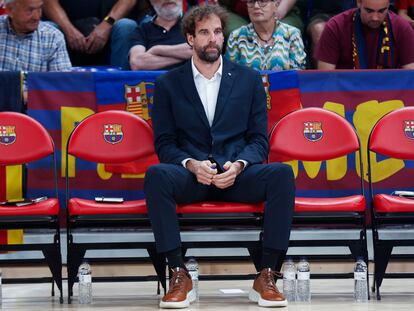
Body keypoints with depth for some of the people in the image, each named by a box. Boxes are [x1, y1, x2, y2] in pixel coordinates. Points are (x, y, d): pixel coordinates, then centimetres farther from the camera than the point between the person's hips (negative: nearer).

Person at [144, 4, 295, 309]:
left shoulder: (249, 79, 14)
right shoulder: (168, 84, 11)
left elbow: (259, 139, 9)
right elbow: (164, 143, 6)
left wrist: (238, 165, -13)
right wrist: (191, 164, -15)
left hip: (237, 174, 1)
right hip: (190, 175, -1)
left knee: (281, 174, -31)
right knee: (156, 175, -35)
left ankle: (266, 277, -26)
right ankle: (180, 276, -31)